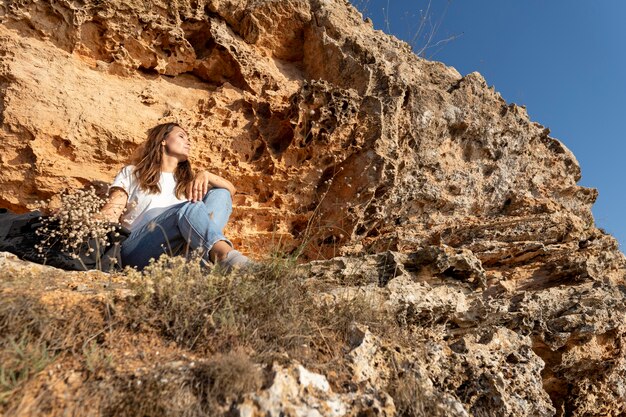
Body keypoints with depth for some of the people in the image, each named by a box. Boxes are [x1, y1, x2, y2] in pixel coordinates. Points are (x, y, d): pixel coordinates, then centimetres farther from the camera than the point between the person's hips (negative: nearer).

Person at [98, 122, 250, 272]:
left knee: (220, 194, -14)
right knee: (191, 207, -28)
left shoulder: (188, 181, 29)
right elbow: (109, 214, 11)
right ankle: (226, 255, -57)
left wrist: (206, 175, -5)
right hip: (137, 247, -3)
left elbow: (231, 189, 14)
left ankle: (201, 260, -40)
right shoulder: (132, 173, 23)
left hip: (176, 251, 3)